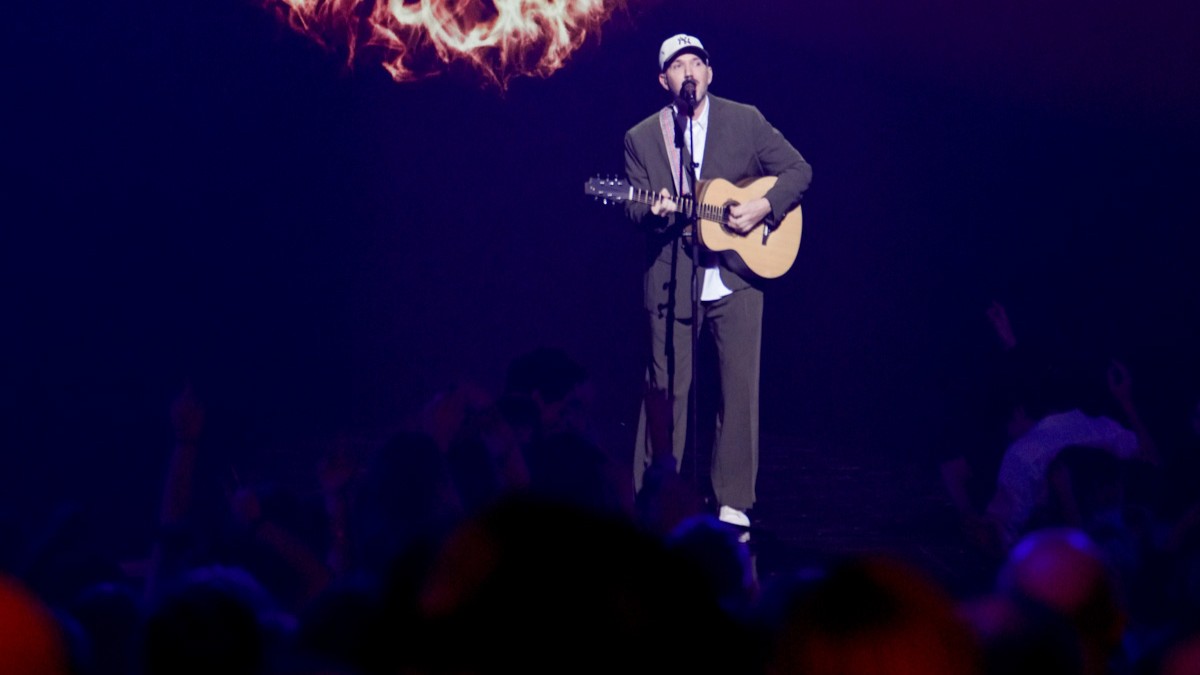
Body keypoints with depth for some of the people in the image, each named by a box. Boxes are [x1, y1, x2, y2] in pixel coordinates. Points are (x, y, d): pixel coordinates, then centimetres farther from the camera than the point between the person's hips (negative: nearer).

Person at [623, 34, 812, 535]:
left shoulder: (745, 121, 4)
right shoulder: (641, 137, 7)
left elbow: (797, 170, 4)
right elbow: (635, 207, 4)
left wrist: (764, 207, -11)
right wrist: (654, 211, -19)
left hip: (736, 273, 0)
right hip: (670, 281, 0)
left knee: (740, 389, -1)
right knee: (667, 390, 2)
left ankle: (733, 503, 6)